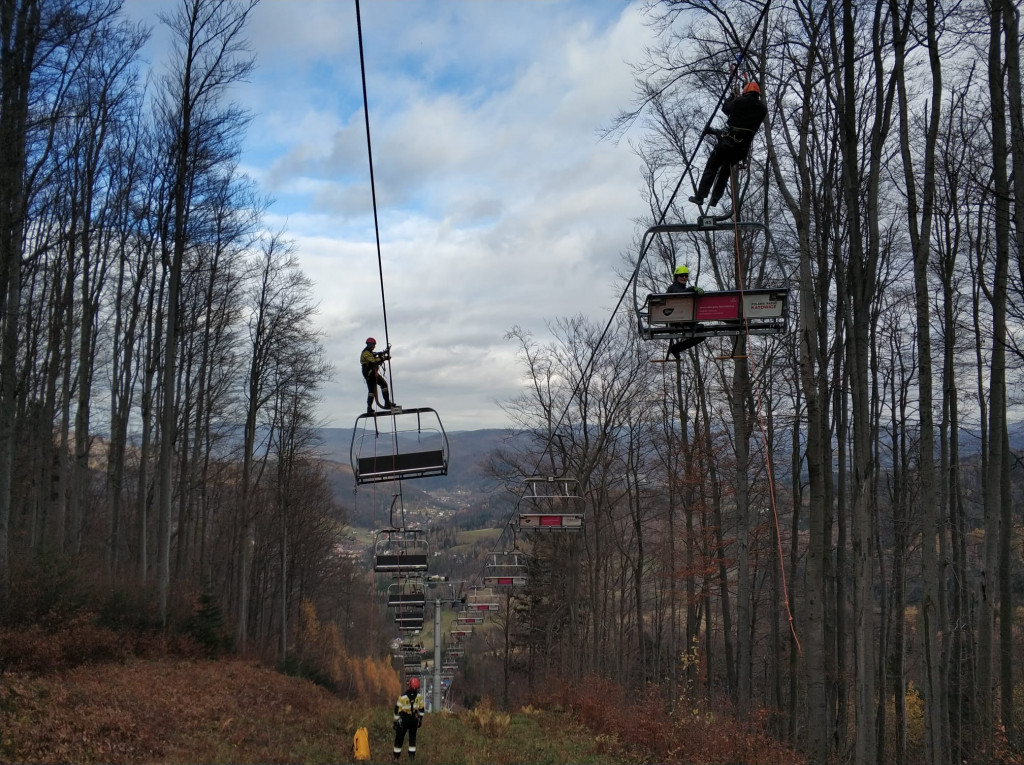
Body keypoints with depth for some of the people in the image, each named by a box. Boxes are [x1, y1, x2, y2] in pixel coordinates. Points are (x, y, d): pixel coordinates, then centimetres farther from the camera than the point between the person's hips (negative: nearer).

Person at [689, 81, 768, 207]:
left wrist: (732, 97, 33)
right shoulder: (763, 109, 5)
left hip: (727, 142, -3)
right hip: (743, 148, 3)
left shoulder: (739, 102, -4)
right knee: (725, 171, 19)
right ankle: (715, 199, 19)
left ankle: (700, 196, 1)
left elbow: (725, 108, 13)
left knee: (711, 168, 7)